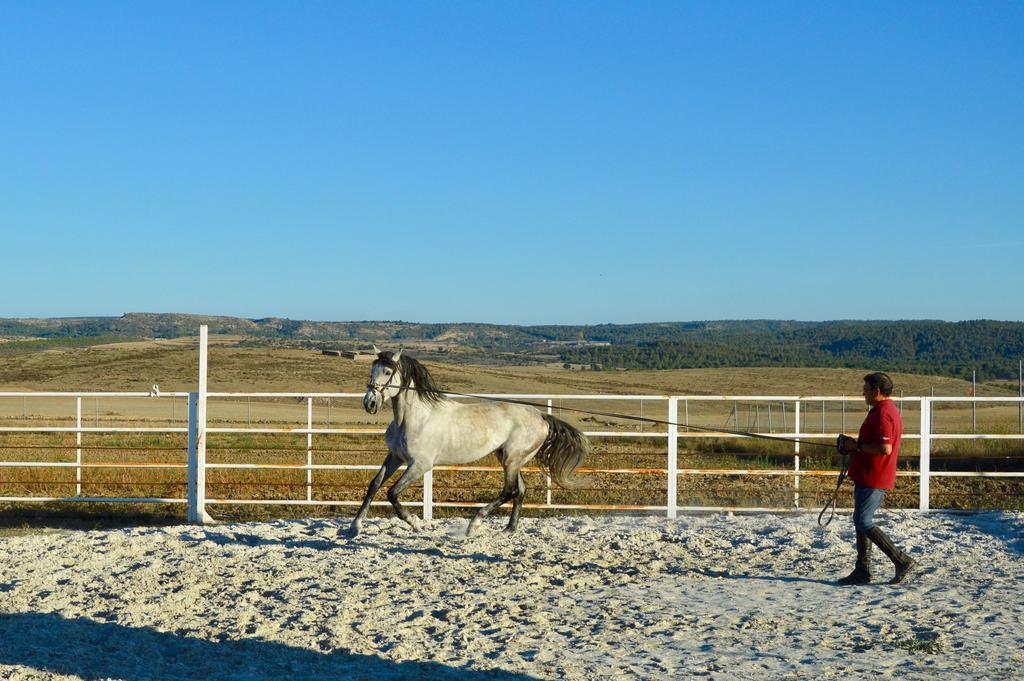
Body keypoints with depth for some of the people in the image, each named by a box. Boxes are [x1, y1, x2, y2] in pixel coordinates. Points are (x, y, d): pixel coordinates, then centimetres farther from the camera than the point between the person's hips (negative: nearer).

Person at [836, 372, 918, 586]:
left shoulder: (882, 413, -19)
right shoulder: (888, 410, 16)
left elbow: (885, 448, -28)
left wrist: (857, 445, -17)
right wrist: (855, 446, 13)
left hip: (873, 479, -11)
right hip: (868, 477, 11)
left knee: (863, 522, -9)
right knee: (862, 522, 13)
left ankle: (902, 561, -8)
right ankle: (862, 571, 16)